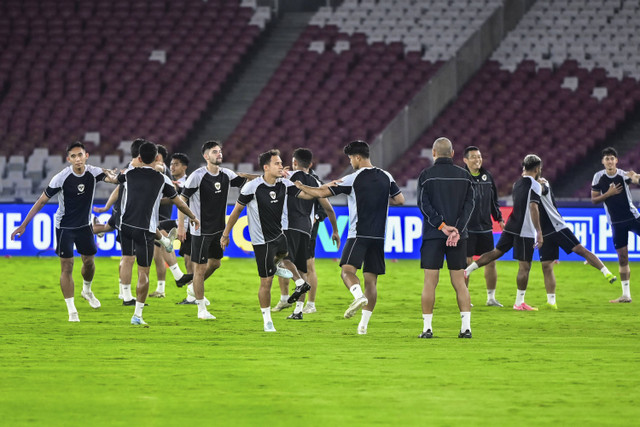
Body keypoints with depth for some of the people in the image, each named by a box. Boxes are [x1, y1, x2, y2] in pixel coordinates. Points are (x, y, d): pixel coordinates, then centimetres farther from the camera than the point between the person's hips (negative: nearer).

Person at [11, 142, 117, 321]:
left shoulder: (93, 172, -12)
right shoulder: (61, 178, -22)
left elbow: (114, 179, -19)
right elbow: (41, 201, -15)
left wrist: (111, 176, -45)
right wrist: (23, 225, -15)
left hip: (84, 224, 4)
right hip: (64, 227, -4)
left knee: (89, 261, 15)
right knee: (67, 266, -6)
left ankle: (87, 291, 46)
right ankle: (72, 311, 0)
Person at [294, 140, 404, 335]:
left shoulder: (352, 179, -6)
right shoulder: (386, 177, 8)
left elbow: (323, 193, -4)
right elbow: (400, 200, 15)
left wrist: (301, 187, 11)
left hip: (358, 235, -5)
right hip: (379, 237, 5)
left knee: (347, 270, -12)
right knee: (371, 279, 7)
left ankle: (359, 295, -43)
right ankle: (364, 323, 7)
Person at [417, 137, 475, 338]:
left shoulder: (427, 175, -1)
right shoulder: (464, 176, 6)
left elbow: (423, 203, -10)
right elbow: (469, 204, -2)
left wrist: (442, 225, -12)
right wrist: (457, 230, -9)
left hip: (433, 234, -2)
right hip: (458, 235, 2)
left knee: (430, 282, 1)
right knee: (459, 282, 6)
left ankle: (427, 327, -1)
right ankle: (466, 327, 0)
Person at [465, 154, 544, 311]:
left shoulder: (518, 183, 13)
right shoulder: (534, 185, -11)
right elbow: (533, 208, -20)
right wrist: (539, 232, -21)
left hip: (511, 227, 7)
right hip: (525, 231, -7)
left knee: (496, 252, 22)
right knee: (524, 266, -1)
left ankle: (467, 270, 14)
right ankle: (519, 303, 1)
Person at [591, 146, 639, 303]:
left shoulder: (623, 175, -9)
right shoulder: (599, 177, -2)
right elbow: (594, 200, 1)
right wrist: (608, 193, -15)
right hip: (616, 223, 1)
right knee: (622, 258, 2)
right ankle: (626, 295, 6)